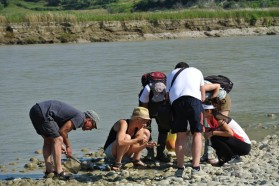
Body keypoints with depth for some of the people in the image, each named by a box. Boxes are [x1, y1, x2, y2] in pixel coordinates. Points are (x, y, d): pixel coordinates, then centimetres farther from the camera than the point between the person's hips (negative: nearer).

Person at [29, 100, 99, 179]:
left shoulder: (75, 114, 23)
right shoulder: (80, 117, -4)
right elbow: (62, 131, -7)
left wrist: (61, 144, 22)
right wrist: (68, 146, 7)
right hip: (42, 112, -10)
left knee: (48, 140, 18)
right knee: (58, 140, -5)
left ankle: (49, 171, 18)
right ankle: (59, 172, -5)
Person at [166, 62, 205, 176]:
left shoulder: (171, 74, 35)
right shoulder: (196, 71, 34)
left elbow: (167, 95, 23)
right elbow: (203, 97, 28)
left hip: (176, 101, 1)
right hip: (194, 99, -1)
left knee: (180, 135, 8)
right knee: (197, 133, 2)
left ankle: (180, 168, 2)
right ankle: (195, 168, -10)